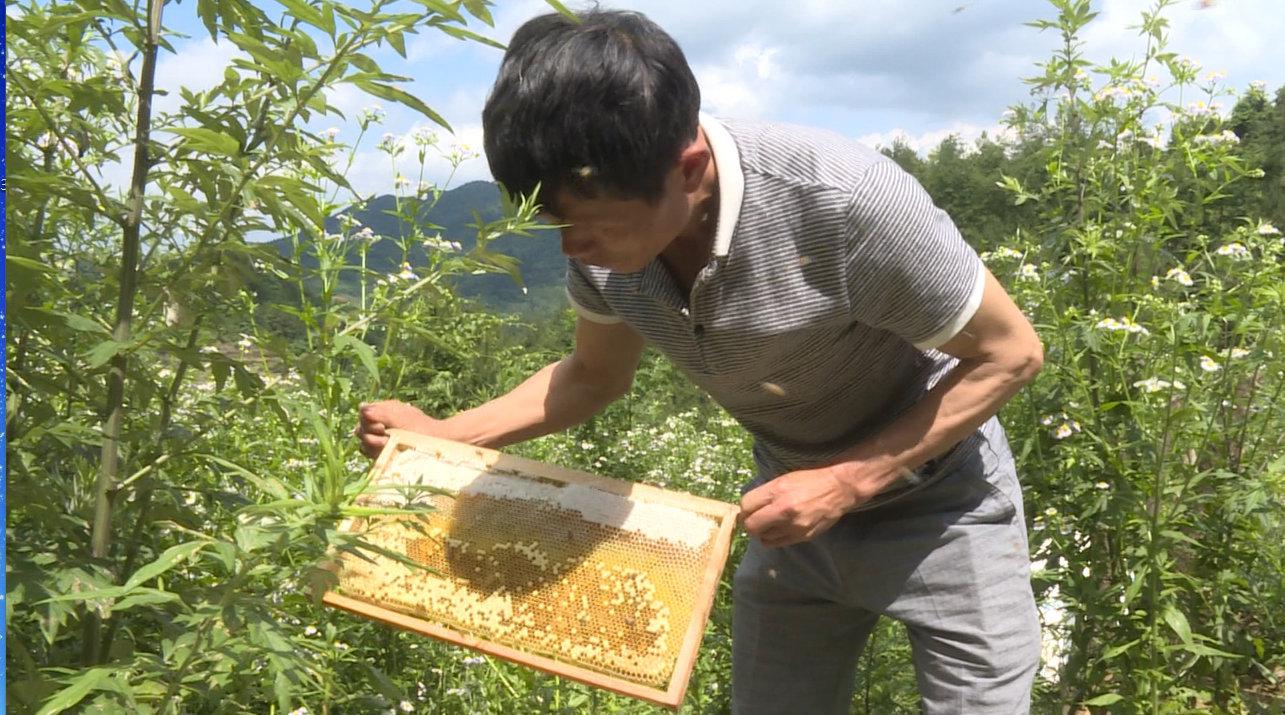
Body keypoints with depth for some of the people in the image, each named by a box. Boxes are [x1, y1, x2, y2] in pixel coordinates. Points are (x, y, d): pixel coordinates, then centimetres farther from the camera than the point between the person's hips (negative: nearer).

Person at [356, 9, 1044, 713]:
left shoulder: (846, 202, -34)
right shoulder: (604, 230, -17)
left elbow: (1010, 353, -20)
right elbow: (595, 374, 2)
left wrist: (846, 483, -26)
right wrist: (443, 435, -11)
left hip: (934, 503, -4)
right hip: (794, 501, 5)